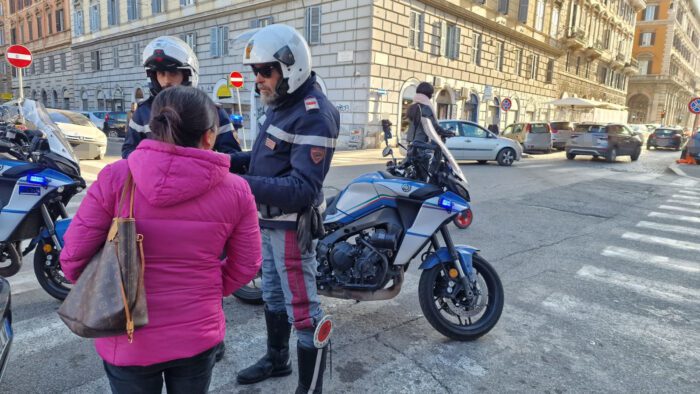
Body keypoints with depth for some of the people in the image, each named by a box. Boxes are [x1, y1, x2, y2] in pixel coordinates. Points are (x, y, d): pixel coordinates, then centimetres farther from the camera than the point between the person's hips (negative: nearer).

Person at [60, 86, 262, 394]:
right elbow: (246, 266, -4)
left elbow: (73, 259, -9)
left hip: (128, 340, 0)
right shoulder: (235, 190, -13)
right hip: (198, 336, 1)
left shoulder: (114, 178, -15)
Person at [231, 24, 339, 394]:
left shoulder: (314, 115, -22)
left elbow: (303, 190, -27)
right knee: (272, 293, 24)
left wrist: (243, 184, -33)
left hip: (291, 225, -10)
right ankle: (277, 358, 45)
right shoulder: (280, 103, 9)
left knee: (303, 308, -1)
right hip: (268, 219, 10)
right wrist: (234, 161, 1)